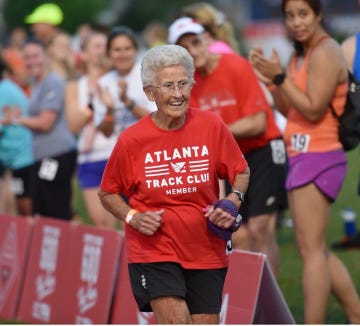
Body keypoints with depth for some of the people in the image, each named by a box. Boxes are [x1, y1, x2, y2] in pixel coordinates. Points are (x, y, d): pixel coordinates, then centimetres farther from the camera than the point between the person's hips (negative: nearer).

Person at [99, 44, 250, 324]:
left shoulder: (212, 126, -4)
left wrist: (233, 202, -8)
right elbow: (108, 193, 7)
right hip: (153, 249, -3)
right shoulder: (132, 140, -7)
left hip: (206, 250, 3)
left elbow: (242, 172, 11)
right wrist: (133, 217, -10)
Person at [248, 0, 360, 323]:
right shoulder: (301, 54, 16)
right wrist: (272, 79, 3)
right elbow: (290, 110, 16)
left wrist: (280, 77, -19)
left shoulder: (325, 53, -12)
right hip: (304, 157, 10)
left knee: (311, 250, -10)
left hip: (317, 157, -10)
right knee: (317, 250, 15)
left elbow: (313, 110, -18)